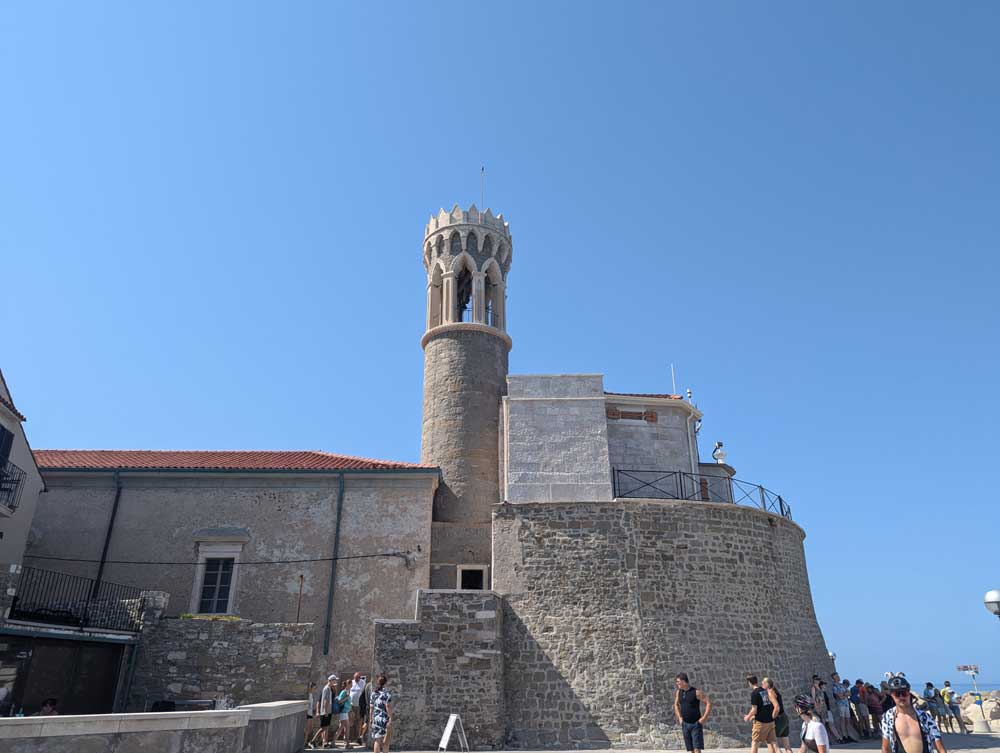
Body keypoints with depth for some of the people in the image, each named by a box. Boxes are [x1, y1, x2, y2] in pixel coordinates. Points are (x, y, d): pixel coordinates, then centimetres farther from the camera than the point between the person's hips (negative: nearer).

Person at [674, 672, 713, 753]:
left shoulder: (696, 692, -12)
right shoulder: (678, 692, 5)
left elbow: (709, 703, -12)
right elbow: (676, 705, 22)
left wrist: (703, 718, -14)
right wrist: (679, 717, 12)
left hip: (696, 724, -5)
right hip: (685, 724, 5)